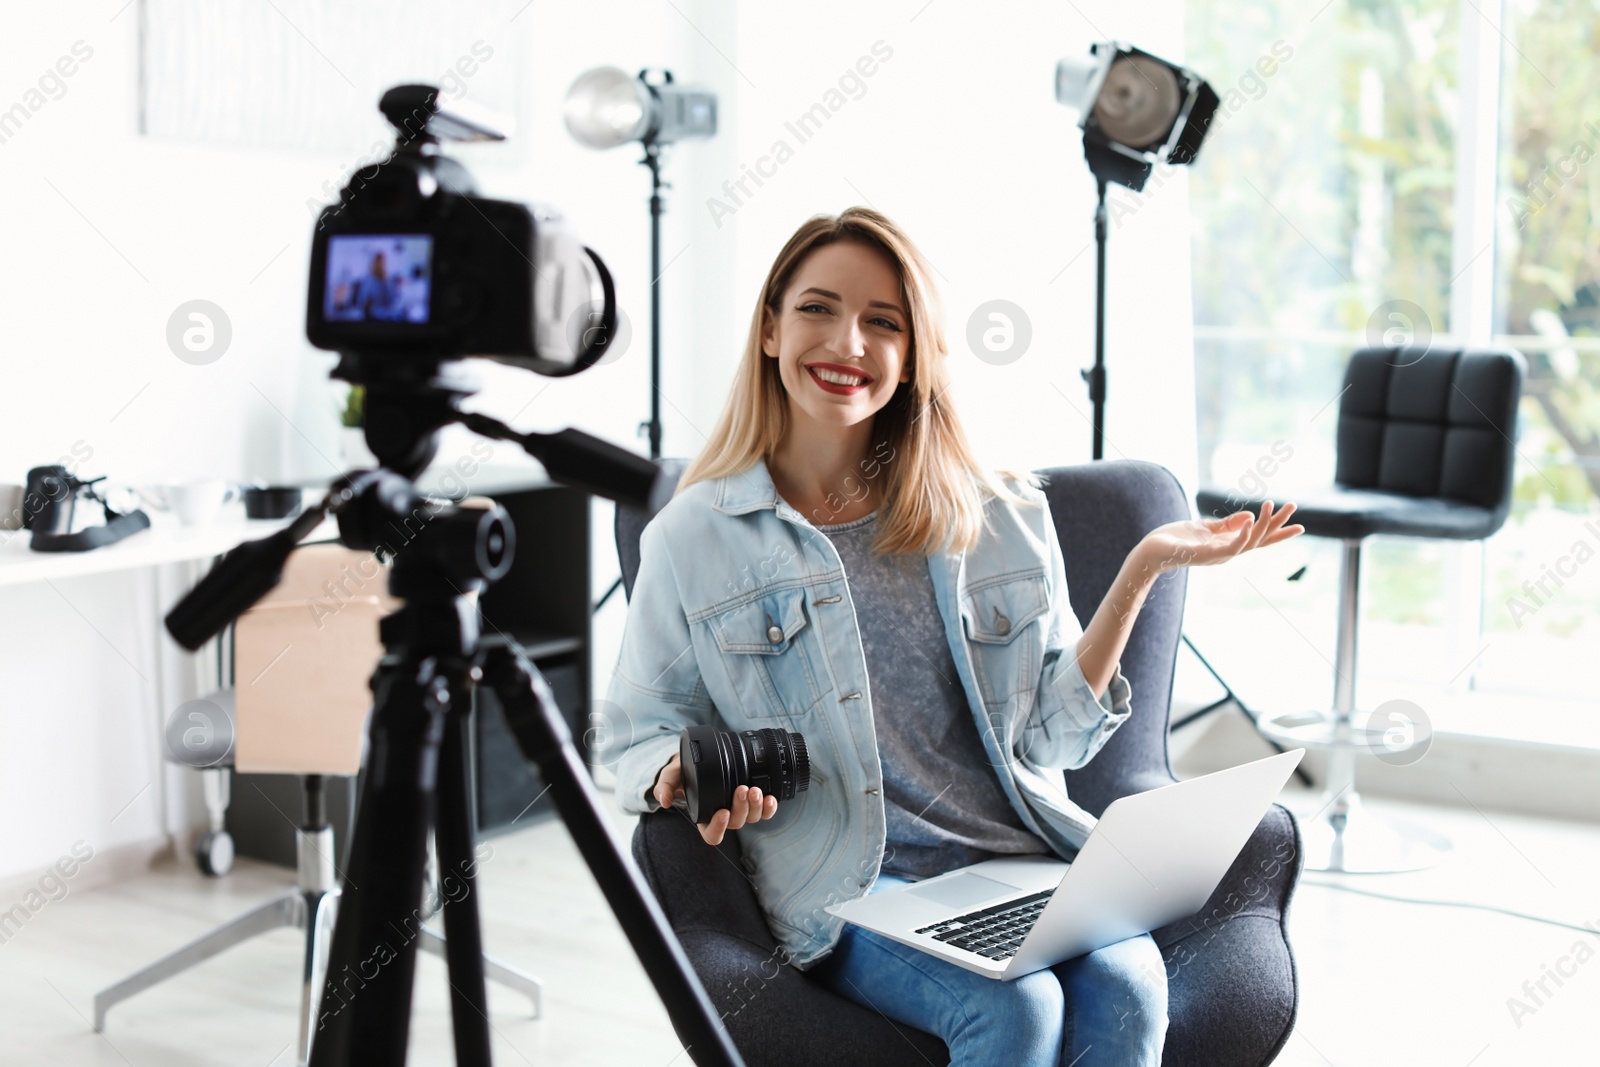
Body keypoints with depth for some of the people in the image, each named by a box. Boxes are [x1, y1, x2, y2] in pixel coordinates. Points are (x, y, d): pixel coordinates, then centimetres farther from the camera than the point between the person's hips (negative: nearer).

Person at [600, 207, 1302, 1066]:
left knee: (1124, 987, -29)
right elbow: (640, 733, 12)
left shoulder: (1002, 518, 11)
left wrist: (1140, 570, 2)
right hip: (851, 888, -2)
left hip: (1020, 862, 3)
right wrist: (690, 776, -12)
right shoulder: (692, 538, 5)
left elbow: (1050, 735, 9)